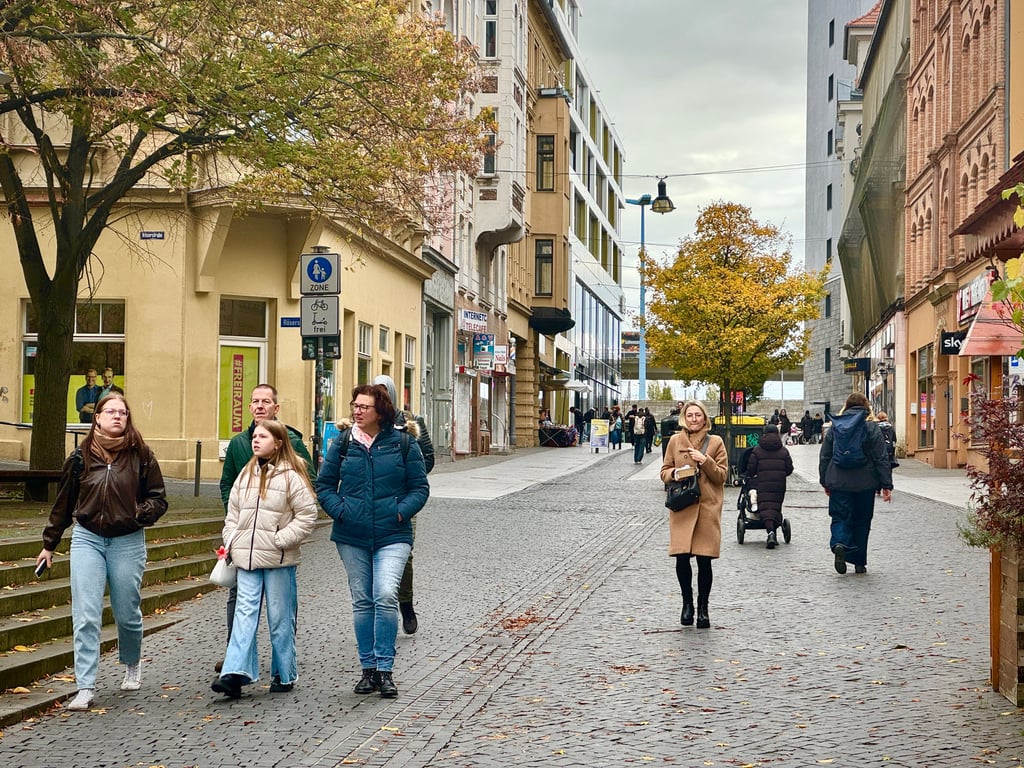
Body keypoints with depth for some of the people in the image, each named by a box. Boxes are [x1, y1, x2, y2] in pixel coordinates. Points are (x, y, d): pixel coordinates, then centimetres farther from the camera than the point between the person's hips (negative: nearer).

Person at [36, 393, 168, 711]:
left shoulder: (140, 455, -3)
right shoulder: (81, 457, 1)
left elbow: (158, 498, 3)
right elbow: (63, 503, 11)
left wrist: (142, 515, -18)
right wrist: (49, 544, 15)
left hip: (127, 542, -1)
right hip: (87, 539, 1)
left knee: (127, 614, 10)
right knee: (86, 616, -6)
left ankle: (132, 664, 39)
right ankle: (86, 687, -3)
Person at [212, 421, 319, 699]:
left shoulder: (291, 476, -7)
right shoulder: (246, 475, 12)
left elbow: (307, 516, -8)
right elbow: (233, 512, 18)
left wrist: (280, 540, -13)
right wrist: (230, 541, 7)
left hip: (279, 561, -5)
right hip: (247, 559, 5)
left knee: (280, 618, 5)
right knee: (244, 613, -3)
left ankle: (284, 675, 15)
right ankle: (235, 673, -10)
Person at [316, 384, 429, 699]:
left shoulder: (403, 444, 1)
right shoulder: (342, 444, 6)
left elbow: (420, 487, 4)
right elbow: (324, 485, 11)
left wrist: (401, 512, -11)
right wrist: (339, 510, -6)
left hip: (392, 536, -3)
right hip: (352, 537, 3)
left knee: (386, 596, -18)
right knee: (362, 602, 8)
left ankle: (385, 669, -7)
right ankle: (368, 668, 20)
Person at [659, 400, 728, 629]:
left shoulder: (716, 442, 6)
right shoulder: (675, 441, 10)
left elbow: (722, 475, 2)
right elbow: (664, 471, 13)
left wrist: (705, 461, -12)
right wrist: (675, 473, -8)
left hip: (708, 507, -1)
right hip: (682, 507, 1)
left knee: (704, 560, -2)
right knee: (681, 557, -6)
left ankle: (703, 607, 14)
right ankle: (687, 603, 17)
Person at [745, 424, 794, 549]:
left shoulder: (757, 450, 3)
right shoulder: (784, 450, 9)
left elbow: (751, 468, 2)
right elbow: (789, 469, 9)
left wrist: (749, 477, 22)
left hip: (763, 484, -2)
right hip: (779, 485, 2)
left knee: (765, 508, -8)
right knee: (776, 507, 12)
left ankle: (770, 532, -30)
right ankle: (774, 535, 12)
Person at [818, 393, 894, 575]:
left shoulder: (835, 426, 4)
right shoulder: (872, 427, -2)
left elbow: (824, 456, 8)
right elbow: (882, 459, -5)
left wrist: (825, 482, 18)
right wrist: (886, 485, -2)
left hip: (839, 483, 1)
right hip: (865, 484, 0)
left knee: (840, 517, 5)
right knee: (862, 521, 11)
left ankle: (839, 543, -26)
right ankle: (859, 562, 16)